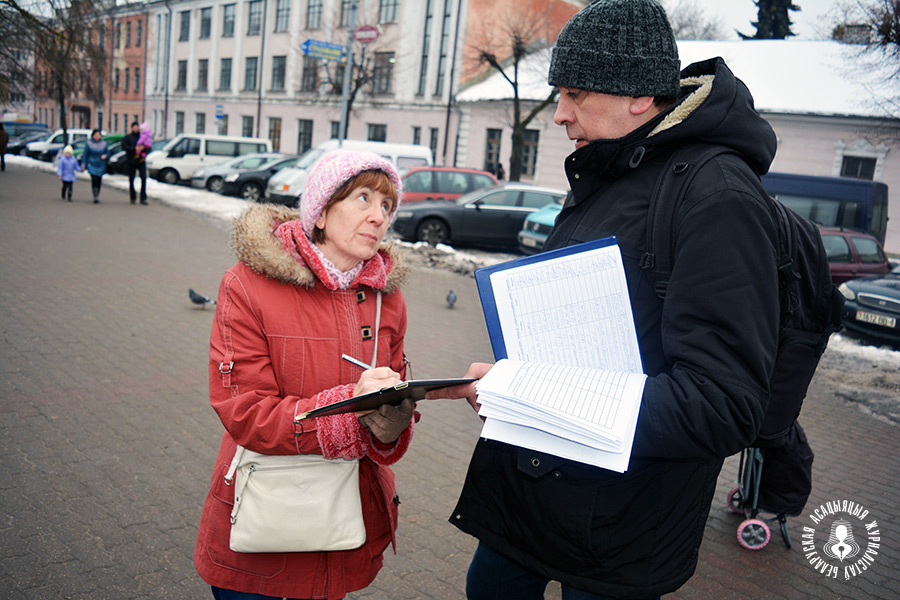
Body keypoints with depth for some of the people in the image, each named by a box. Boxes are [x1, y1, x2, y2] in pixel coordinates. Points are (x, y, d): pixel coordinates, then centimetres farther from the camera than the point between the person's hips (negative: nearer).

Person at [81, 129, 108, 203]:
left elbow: (108, 153, 8)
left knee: (99, 181, 6)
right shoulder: (89, 143, -1)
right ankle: (95, 197, -19)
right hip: (92, 165, -2)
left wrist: (105, 156, -16)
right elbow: (85, 155, 1)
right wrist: (83, 165, -4)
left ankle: (97, 196, 23)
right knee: (94, 179, -16)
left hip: (101, 166, 2)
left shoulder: (104, 143, 3)